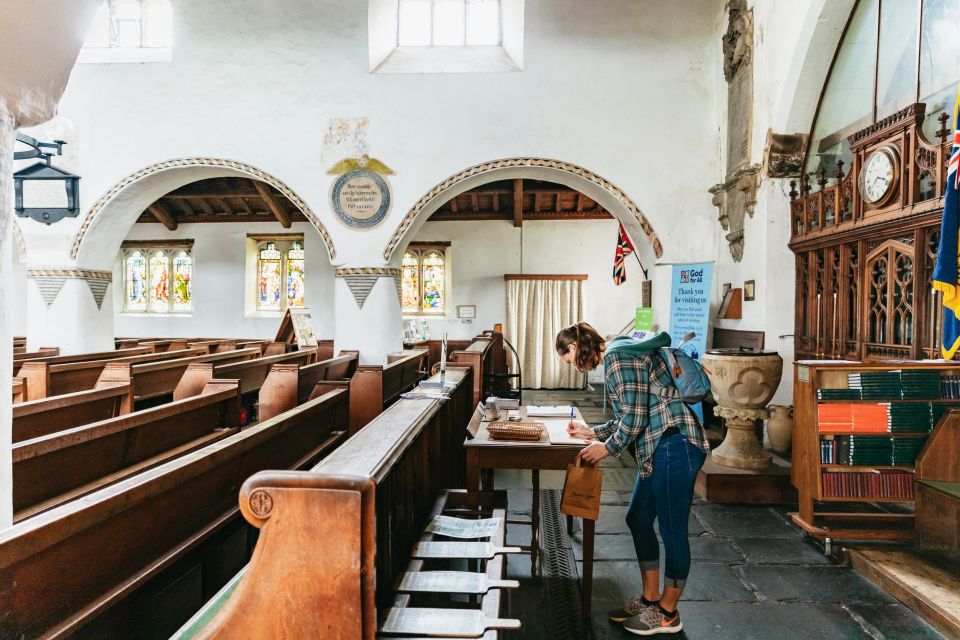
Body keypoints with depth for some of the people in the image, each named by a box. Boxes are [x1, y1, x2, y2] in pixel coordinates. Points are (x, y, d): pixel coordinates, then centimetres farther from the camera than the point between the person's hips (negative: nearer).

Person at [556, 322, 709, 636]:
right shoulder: (620, 352, 17)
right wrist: (592, 431, 23)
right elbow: (634, 416, 22)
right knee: (638, 519, 17)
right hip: (661, 448, 11)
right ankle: (650, 598, 30)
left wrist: (608, 447, -5)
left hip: (675, 446, -11)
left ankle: (667, 614, 19)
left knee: (672, 530, 4)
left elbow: (634, 417, -18)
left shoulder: (617, 356, -14)